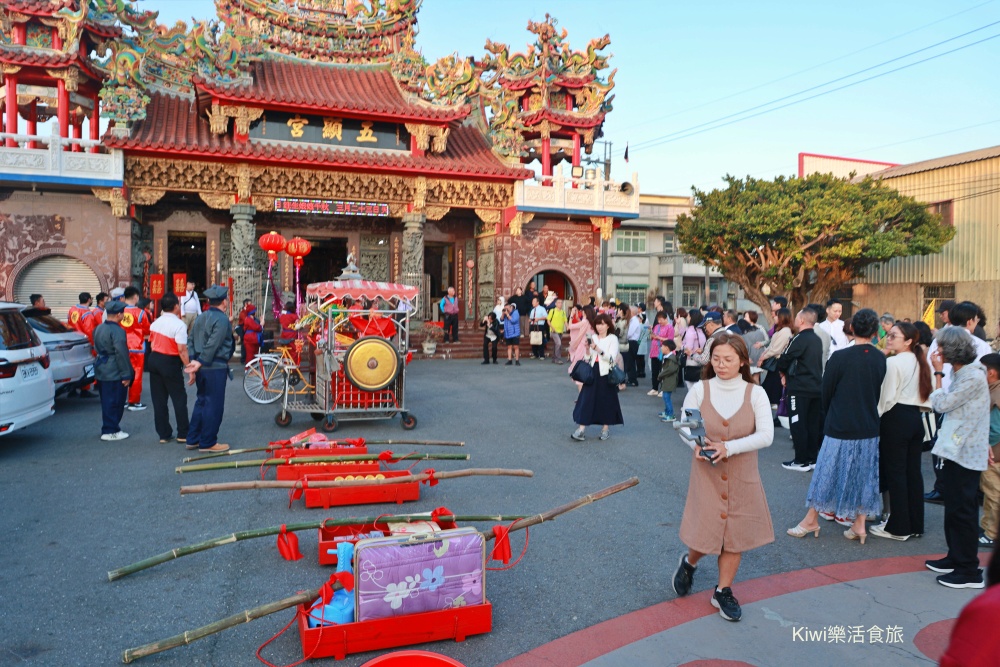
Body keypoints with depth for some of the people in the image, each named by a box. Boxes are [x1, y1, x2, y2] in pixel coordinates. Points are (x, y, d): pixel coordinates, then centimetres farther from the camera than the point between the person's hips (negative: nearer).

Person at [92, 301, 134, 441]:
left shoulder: (98, 328, 11)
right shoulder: (117, 331, -19)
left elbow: (97, 348, 20)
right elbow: (121, 354, -21)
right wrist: (126, 374, -17)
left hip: (101, 371, 9)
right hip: (114, 373, -9)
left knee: (106, 401, 17)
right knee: (115, 402, -1)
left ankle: (108, 428, 26)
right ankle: (111, 431, 4)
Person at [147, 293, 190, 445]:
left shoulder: (155, 323, 6)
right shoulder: (179, 324, -17)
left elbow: (152, 343, 12)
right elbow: (182, 350, -22)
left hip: (154, 359, 7)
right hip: (170, 363, -7)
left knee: (158, 399, 11)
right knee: (179, 398, 4)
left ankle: (163, 434, 17)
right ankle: (183, 434, 7)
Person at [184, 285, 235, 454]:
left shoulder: (201, 317, 13)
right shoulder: (222, 319, -14)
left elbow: (192, 340, 10)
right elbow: (212, 345, -21)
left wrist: (194, 360, 4)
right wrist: (200, 363, -18)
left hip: (201, 368, 9)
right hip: (215, 367, -9)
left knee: (201, 402, 18)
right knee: (214, 405, 0)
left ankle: (193, 439, 23)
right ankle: (208, 443, 6)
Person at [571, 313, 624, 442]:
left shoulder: (612, 339, -3)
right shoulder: (592, 337, 8)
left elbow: (612, 358, -15)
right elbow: (587, 358, 10)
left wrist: (598, 349, -24)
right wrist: (587, 349, -10)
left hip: (606, 373, -3)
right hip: (592, 372, 3)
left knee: (606, 400, 6)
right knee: (586, 400, -2)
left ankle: (605, 429, 21)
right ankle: (581, 430, -4)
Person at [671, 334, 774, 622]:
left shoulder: (756, 394, -6)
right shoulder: (699, 390, -6)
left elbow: (766, 435, -13)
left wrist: (729, 448, -25)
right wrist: (695, 443, -21)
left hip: (743, 478, 1)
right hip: (706, 474, -1)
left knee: (735, 535, 9)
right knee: (705, 533, 3)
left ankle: (723, 591, 29)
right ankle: (689, 563, 37)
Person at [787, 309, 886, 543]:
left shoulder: (840, 357, -15)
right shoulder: (880, 359, -4)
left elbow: (826, 391, -6)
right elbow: (879, 393, 6)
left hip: (840, 427, -3)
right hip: (869, 428, 4)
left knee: (827, 472, 7)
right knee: (864, 475, 13)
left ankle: (811, 520, 17)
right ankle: (859, 524, 18)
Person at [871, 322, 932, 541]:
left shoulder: (893, 362, -14)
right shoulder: (921, 363, 9)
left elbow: (887, 397, -14)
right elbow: (926, 394, 12)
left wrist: (876, 419, -3)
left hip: (896, 418, -8)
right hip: (916, 417, 8)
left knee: (895, 472, 0)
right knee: (913, 471, 12)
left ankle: (898, 527, 6)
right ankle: (915, 524, 20)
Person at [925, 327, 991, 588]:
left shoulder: (973, 377, -19)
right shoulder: (962, 373, 11)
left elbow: (942, 404, -18)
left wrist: (938, 373, -12)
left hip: (964, 454, -10)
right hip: (955, 449, 10)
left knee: (961, 511, -2)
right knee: (953, 507, 17)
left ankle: (969, 571, 7)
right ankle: (955, 558, 29)